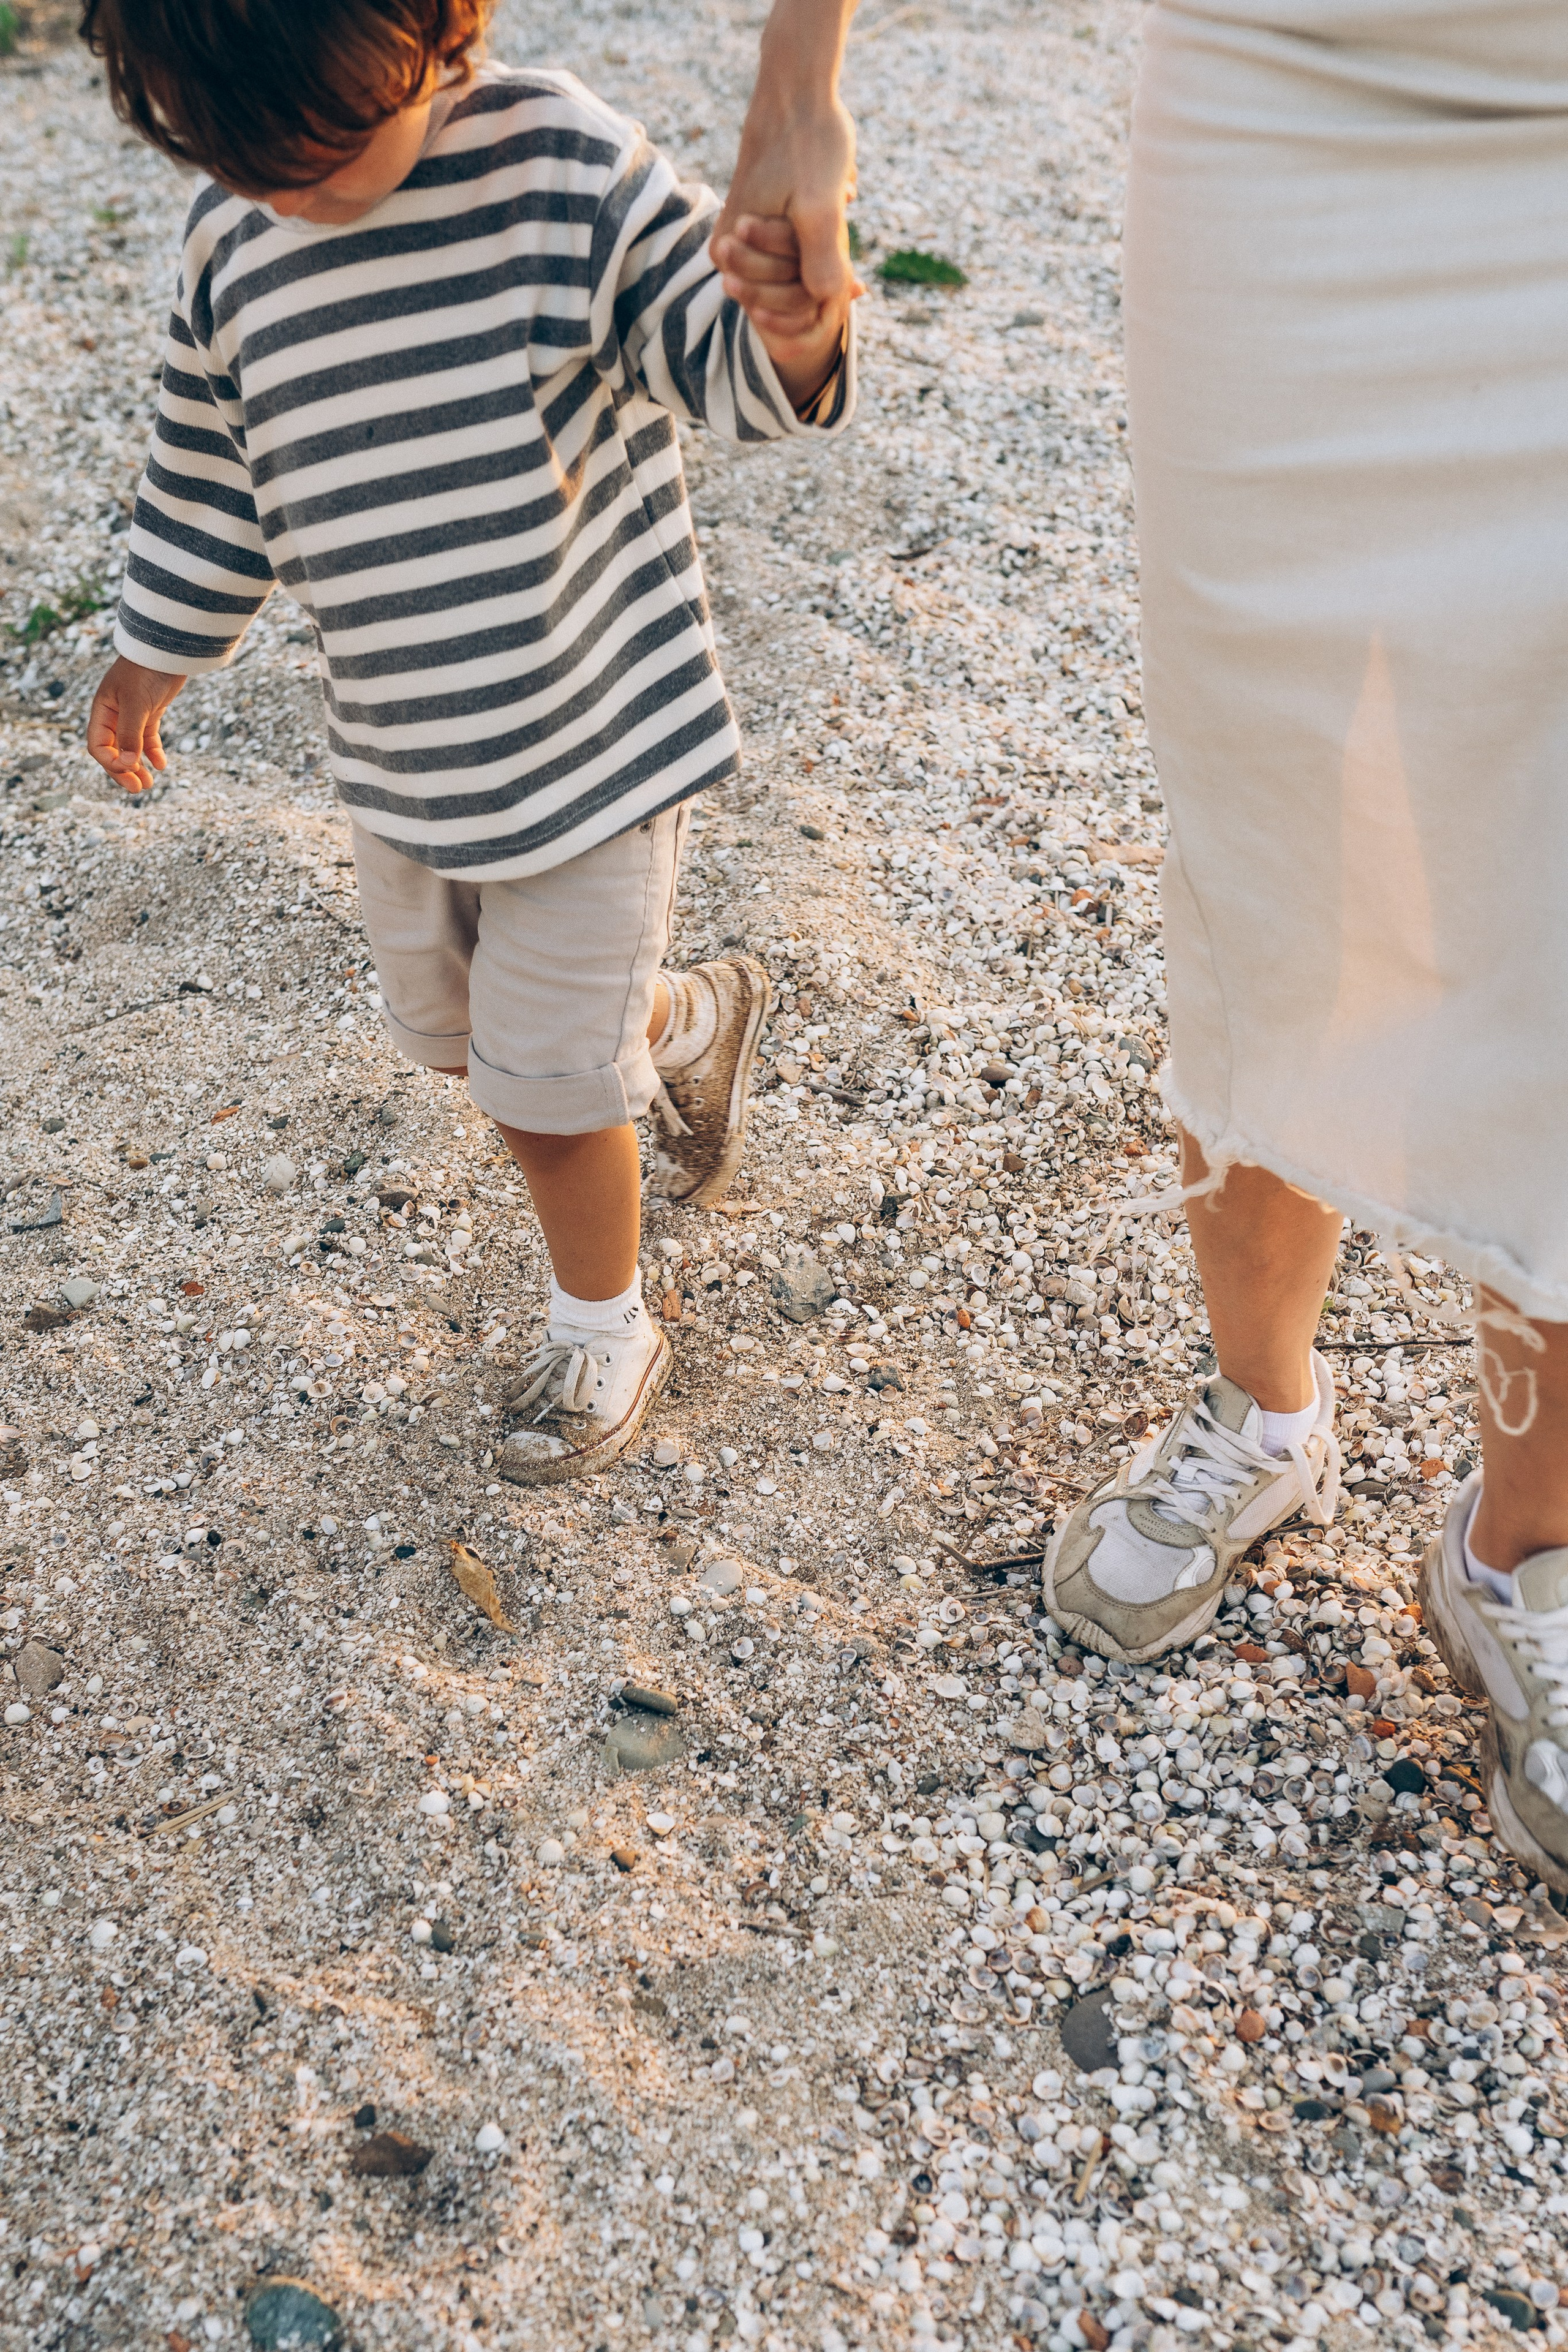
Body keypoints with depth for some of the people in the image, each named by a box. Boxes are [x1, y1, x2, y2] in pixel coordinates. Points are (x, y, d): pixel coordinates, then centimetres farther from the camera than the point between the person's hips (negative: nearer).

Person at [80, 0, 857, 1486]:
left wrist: (794, 333, -38)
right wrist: (157, 651, 22)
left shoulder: (562, 167, -15)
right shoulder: (231, 238, -2)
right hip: (394, 764, 6)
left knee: (546, 1081, 3)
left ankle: (602, 1334, 31)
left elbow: (716, 354, -15)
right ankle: (686, 1020, 49)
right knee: (453, 1039, 21)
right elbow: (214, 473, 12)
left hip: (588, 739, -5)